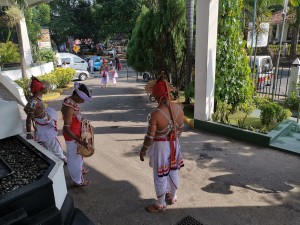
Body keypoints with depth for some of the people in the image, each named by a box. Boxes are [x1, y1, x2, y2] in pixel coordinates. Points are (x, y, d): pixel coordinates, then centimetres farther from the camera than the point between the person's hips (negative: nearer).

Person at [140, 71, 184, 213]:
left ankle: (160, 205, 31)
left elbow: (150, 137, -20)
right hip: (174, 145, 6)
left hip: (160, 147, -6)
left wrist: (143, 151, -3)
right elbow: (180, 129, 4)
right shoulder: (179, 109, -10)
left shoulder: (155, 114, -28)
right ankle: (173, 197, 47)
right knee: (173, 172, 24)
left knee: (160, 176, 12)